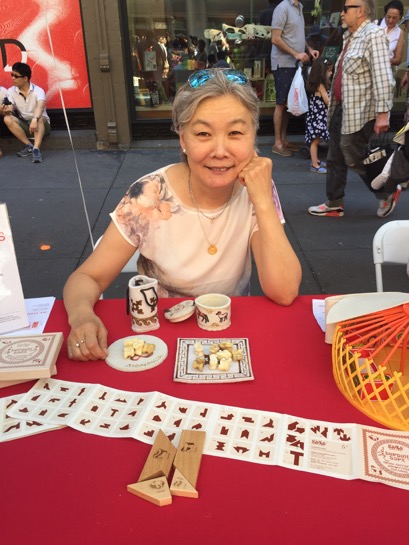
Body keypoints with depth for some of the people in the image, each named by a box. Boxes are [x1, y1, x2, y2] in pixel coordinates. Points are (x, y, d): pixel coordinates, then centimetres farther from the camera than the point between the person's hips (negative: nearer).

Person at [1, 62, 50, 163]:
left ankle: (36, 149, -51)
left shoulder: (38, 91, -15)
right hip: (24, 125, 4)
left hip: (41, 124, -4)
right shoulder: (11, 91, -2)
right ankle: (29, 146, -26)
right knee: (7, 119, -24)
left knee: (40, 118, -37)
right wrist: (7, 110, -37)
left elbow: (40, 106, -34)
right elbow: (10, 108, -11)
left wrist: (35, 120, -54)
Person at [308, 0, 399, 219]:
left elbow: (383, 77, -22)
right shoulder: (350, 36, 14)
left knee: (354, 158, -3)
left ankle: (388, 192, 18)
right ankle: (334, 204, 19)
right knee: (335, 158, 10)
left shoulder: (373, 35, -14)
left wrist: (382, 113, -27)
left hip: (360, 111, -9)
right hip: (342, 108, 9)